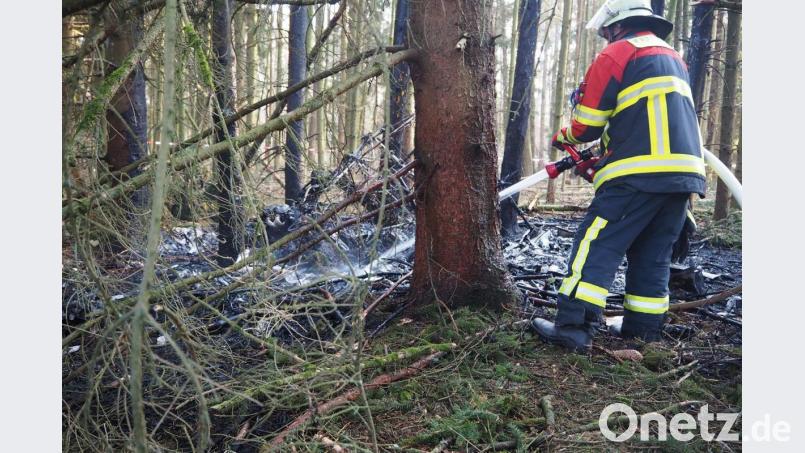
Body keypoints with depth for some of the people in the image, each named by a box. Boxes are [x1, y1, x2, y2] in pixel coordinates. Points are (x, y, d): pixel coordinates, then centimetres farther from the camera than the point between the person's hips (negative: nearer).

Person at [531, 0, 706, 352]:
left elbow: (586, 126, -2)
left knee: (597, 247, -6)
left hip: (640, 175, -8)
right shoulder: (674, 59, 26)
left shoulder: (616, 55, 0)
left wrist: (563, 137, 21)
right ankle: (643, 332, 17)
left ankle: (574, 327, -11)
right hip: (685, 172, 8)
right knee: (653, 257, 13)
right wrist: (603, 162, 27)